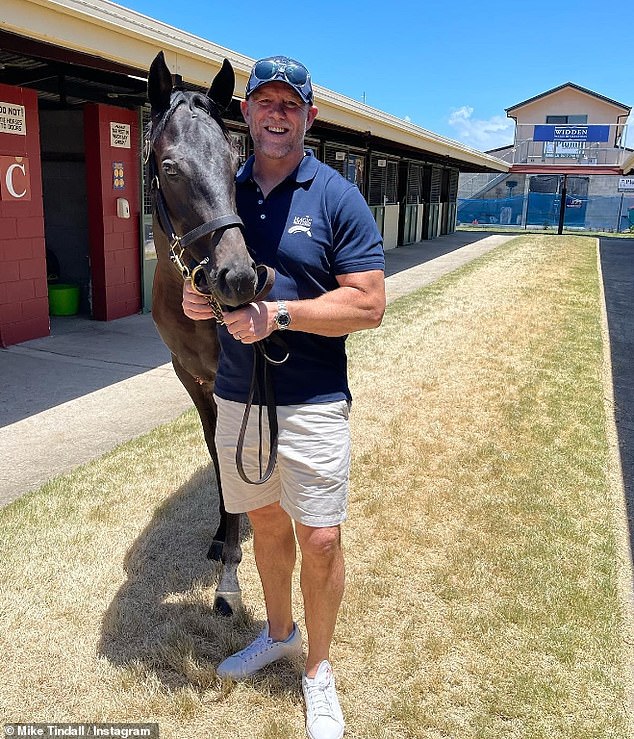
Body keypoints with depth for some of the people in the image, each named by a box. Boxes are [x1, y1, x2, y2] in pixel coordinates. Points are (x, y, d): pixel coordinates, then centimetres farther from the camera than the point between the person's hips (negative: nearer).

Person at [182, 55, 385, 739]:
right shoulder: (222, 191, 7)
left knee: (320, 540, 2)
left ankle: (318, 670, 27)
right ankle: (279, 632, 44)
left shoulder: (337, 198, -7)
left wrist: (278, 313, -22)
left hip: (311, 404, -4)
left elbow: (369, 304, -13)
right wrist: (196, 296, -8)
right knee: (265, 522, 19)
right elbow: (201, 275, 17)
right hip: (235, 396, 5)